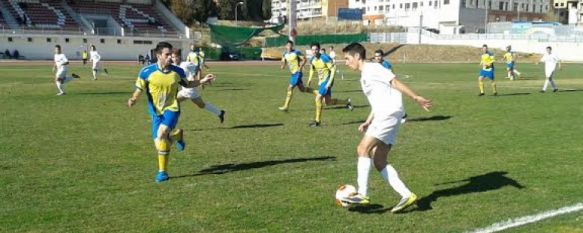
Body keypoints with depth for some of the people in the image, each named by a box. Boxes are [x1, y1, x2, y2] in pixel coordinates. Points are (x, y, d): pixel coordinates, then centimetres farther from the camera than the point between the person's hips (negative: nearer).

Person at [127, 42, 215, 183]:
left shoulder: (177, 71, -1)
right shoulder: (147, 72, -9)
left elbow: (187, 84, 18)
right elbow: (139, 89, -1)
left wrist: (202, 81, 7)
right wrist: (133, 99, -21)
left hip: (172, 109, -1)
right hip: (156, 111, 1)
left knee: (161, 134, -26)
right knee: (158, 143, -3)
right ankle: (177, 135, 31)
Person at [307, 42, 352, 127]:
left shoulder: (325, 58, -20)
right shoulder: (312, 60, 2)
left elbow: (333, 69, -20)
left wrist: (329, 82, -24)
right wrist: (310, 78, 9)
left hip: (327, 81, -8)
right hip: (321, 81, 8)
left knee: (318, 99, -15)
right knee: (327, 102, 10)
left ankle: (317, 121, -4)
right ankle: (347, 102, 31)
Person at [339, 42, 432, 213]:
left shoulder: (372, 68, -4)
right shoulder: (364, 77, 24)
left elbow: (395, 82, -10)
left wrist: (415, 98, -15)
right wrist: (368, 122, 20)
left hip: (390, 113, -10)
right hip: (382, 116, 10)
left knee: (363, 149, -16)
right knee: (379, 162, 4)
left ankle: (362, 194, -17)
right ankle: (407, 195, 2)